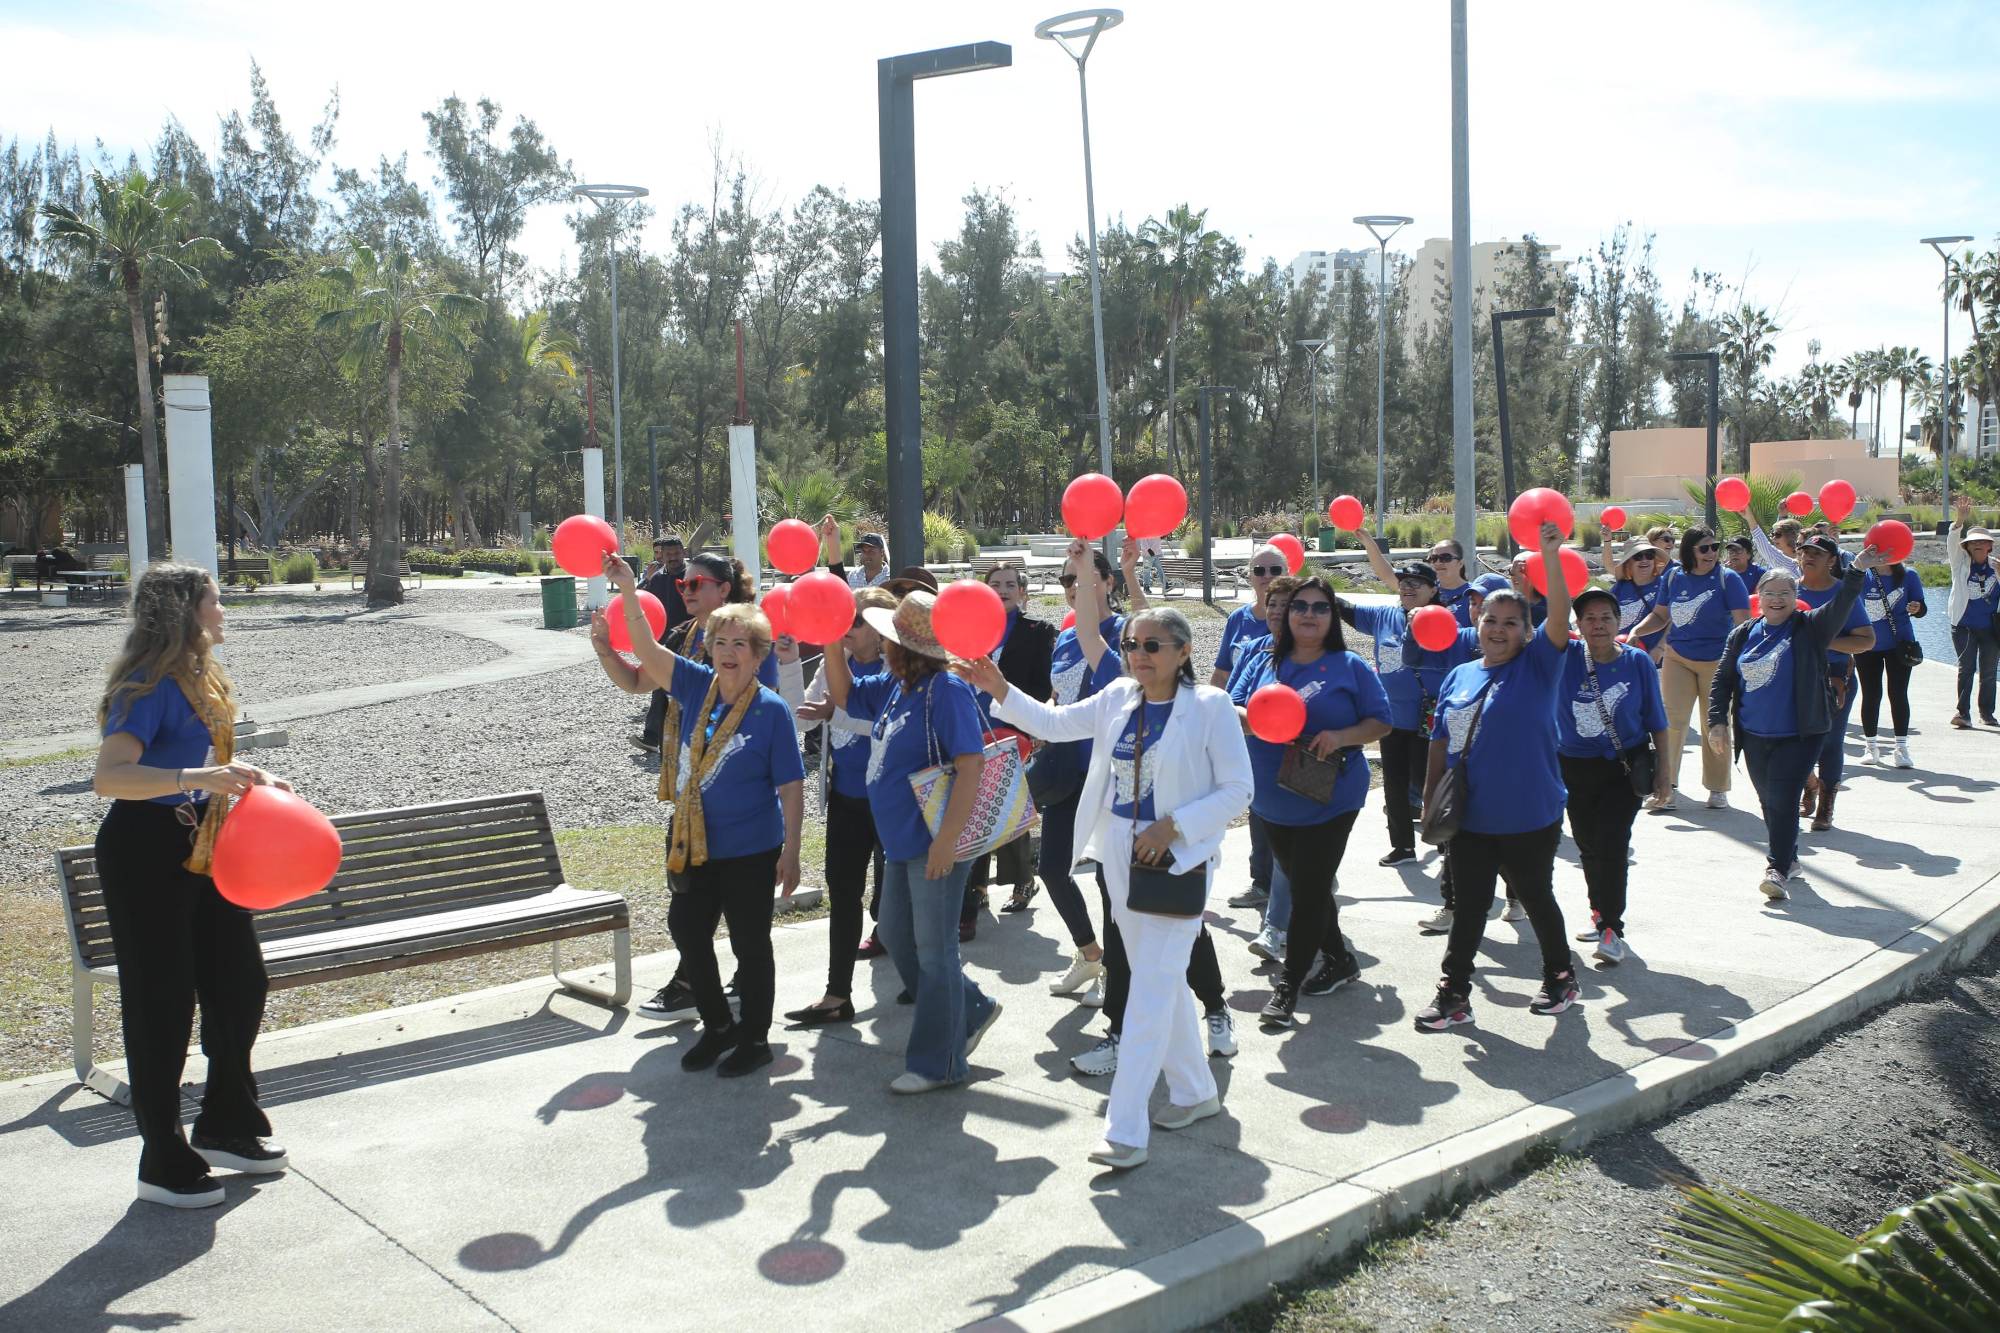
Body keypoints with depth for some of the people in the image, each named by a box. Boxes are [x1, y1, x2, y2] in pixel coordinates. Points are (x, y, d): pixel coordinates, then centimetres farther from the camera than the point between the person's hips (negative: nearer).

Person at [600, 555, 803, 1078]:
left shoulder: (772, 710, -14)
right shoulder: (697, 686, 0)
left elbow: (792, 786, -13)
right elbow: (647, 651, -9)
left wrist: (791, 852, -16)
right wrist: (628, 592, -22)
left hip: (750, 849, -6)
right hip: (693, 844, 6)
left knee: (750, 943, 8)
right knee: (687, 931, 16)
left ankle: (755, 1038, 26)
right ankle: (717, 1026, 36)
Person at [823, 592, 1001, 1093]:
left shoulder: (946, 691, -20)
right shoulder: (894, 688, 7)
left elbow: (971, 765, -26)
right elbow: (843, 694, 23)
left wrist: (947, 838, -29)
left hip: (936, 843, -10)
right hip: (904, 841, 10)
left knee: (934, 950, 2)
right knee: (896, 937, 20)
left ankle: (938, 1063, 16)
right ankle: (971, 1011, 37)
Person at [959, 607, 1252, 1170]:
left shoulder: (1210, 706, -11)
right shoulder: (1119, 697, 4)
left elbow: (1237, 790, -11)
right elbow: (1056, 723, 10)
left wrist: (1172, 826, -18)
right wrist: (1001, 691, -4)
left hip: (1177, 859, -6)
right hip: (1120, 854, 6)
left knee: (1151, 991, -8)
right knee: (1163, 981, 17)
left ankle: (1124, 1131, -6)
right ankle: (1196, 1091, 35)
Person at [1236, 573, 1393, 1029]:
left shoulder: (1350, 667, -2)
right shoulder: (1267, 664, 9)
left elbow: (1381, 722, -2)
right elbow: (1237, 712, 10)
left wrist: (1341, 737, -19)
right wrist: (1254, 719, -13)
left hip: (1329, 799, -5)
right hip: (1274, 799, 5)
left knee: (1310, 889, -4)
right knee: (1302, 885, 16)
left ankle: (1289, 984, 4)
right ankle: (1338, 959, 35)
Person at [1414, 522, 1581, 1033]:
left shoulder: (1537, 665, -4)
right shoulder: (1460, 676, 7)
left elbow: (1560, 619, -21)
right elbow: (1441, 741, 11)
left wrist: (1551, 557, -30)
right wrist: (1430, 796, 7)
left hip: (1529, 818, -4)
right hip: (1469, 818, 4)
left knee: (1537, 898, 13)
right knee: (1467, 907, 9)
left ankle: (1560, 976, 33)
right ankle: (1454, 994, 16)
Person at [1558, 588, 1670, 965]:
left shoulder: (1637, 661, -6)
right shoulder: (1566, 657, -4)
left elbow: (1656, 720, 1)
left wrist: (1661, 768, 2)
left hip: (1624, 767, -2)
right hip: (1574, 767, 3)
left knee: (1611, 843, -13)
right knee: (1588, 845, 14)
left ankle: (1611, 927, -7)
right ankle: (1601, 911, 34)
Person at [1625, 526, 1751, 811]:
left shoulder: (1727, 578, -7)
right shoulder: (1674, 576, 3)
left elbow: (1743, 622, -11)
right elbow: (1660, 615, 14)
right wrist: (1636, 631, -3)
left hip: (1717, 661, -2)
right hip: (1677, 658, 2)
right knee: (1671, 721, -6)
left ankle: (1717, 789, 20)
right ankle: (1665, 789, -3)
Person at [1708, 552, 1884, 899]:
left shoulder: (1810, 627, -2)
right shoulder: (1743, 634, 8)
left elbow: (1841, 606, -20)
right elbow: (1722, 680, 9)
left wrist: (1857, 571, -35)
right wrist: (1717, 721, 0)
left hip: (1799, 735, -4)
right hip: (1754, 737, 4)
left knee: (1783, 797, -13)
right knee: (1769, 801, 13)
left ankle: (1778, 870, -10)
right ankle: (1789, 859, 31)